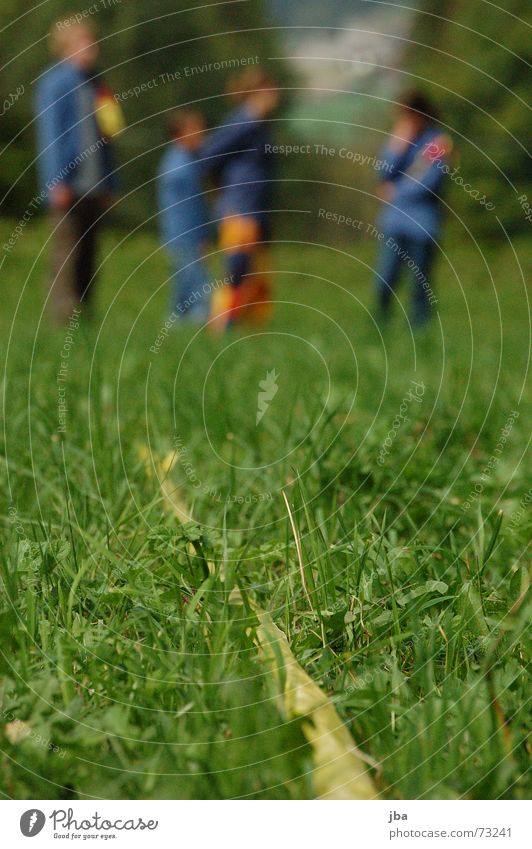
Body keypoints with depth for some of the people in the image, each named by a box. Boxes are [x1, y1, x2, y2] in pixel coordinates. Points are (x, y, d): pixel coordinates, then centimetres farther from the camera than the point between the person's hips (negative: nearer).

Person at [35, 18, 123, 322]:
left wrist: (109, 183, 15)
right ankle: (66, 311, -4)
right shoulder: (55, 83, -4)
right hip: (69, 186, -7)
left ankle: (85, 311, 13)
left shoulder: (96, 83, 17)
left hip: (95, 187, 7)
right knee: (68, 251, -7)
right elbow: (50, 134, -9)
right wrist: (57, 182, -15)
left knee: (88, 253, 8)